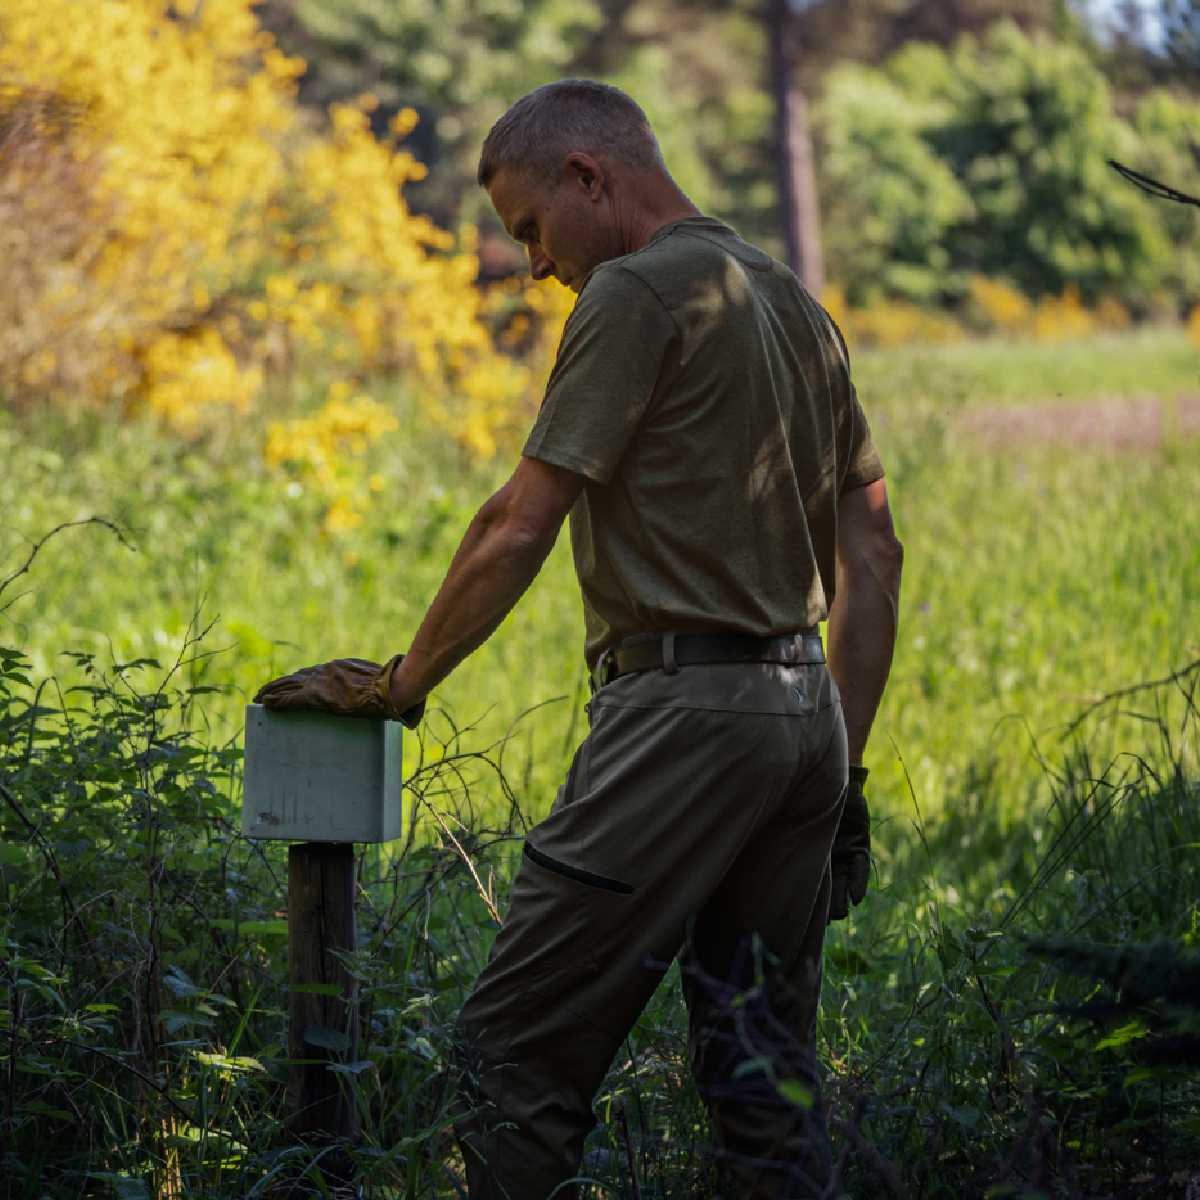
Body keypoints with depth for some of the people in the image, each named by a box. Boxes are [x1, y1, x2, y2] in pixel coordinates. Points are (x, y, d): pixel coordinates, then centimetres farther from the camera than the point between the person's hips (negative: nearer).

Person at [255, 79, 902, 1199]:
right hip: (806, 713, 9)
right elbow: (871, 556, 18)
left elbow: (519, 529, -11)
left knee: (519, 1050, -5)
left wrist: (400, 682, 1)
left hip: (686, 708, -9)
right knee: (764, 1064, 10)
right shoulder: (796, 304, 19)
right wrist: (844, 772, 19)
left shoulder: (637, 293, -7)